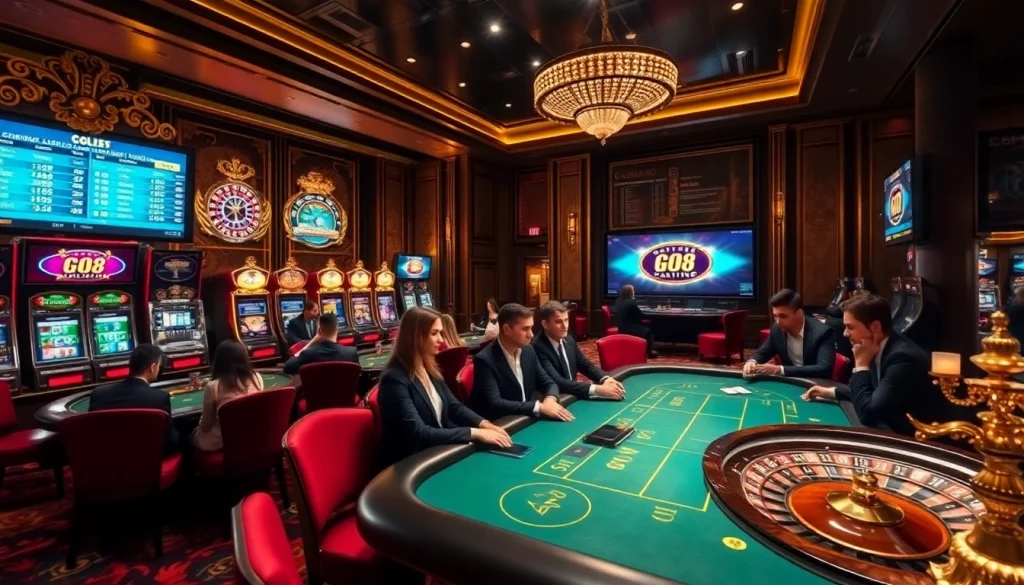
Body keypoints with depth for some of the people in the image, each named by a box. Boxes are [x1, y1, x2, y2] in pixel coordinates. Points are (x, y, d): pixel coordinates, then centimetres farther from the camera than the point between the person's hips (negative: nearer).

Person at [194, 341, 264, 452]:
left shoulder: (213, 386, -19)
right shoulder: (257, 378, -9)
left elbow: (205, 425, -8)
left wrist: (201, 421, 14)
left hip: (221, 442, -4)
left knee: (195, 434, 29)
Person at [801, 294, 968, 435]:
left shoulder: (902, 357, -26)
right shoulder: (881, 349, -1)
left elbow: (867, 414, -27)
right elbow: (872, 391, 19)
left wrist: (861, 365, -21)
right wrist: (832, 392, 10)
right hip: (903, 431, 8)